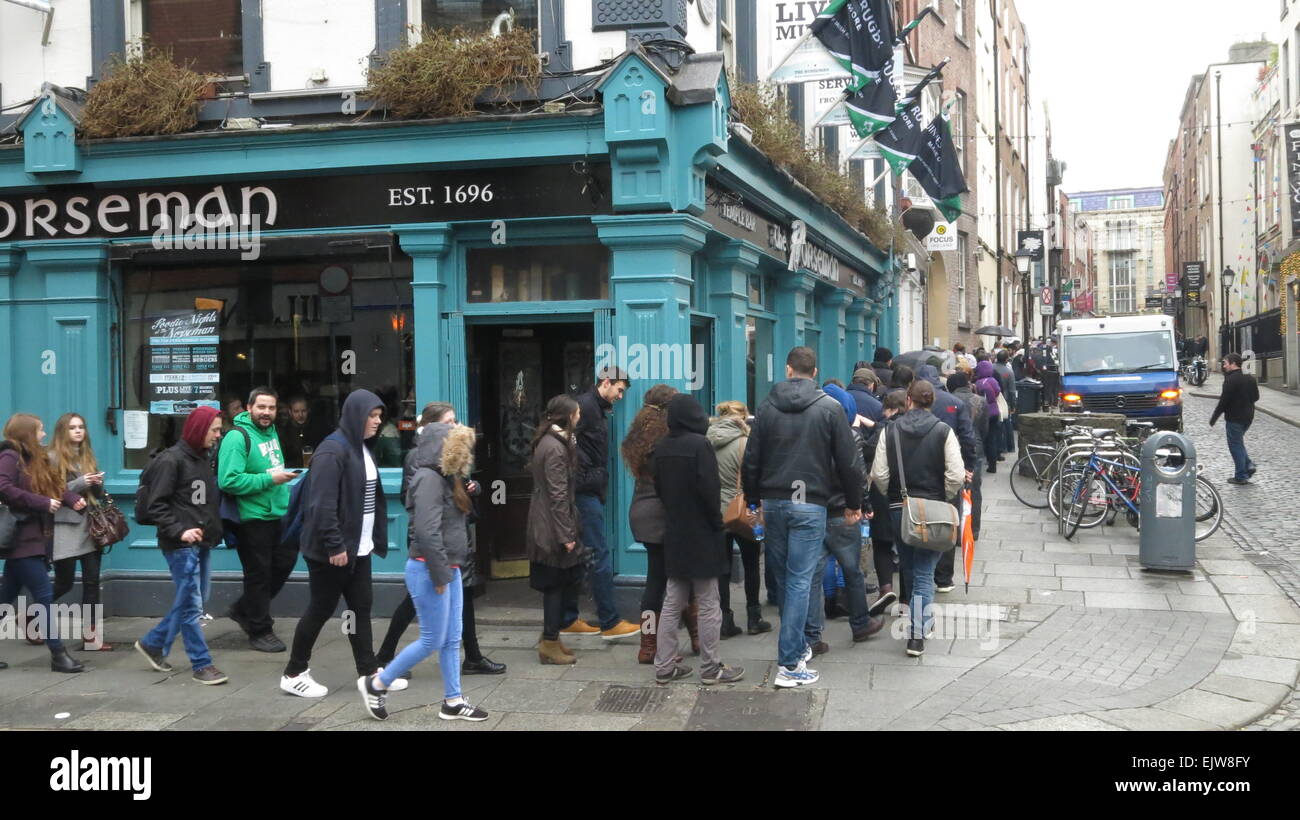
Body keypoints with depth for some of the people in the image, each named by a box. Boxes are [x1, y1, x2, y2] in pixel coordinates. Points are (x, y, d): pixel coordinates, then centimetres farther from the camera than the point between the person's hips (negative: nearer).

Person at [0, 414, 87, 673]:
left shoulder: (35, 459, 16)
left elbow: (53, 486, 17)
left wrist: (71, 498, -1)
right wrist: (43, 503, -22)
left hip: (33, 539, 9)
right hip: (22, 540, -9)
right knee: (44, 595, -7)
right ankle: (58, 654, -3)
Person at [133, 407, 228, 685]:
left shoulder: (204, 458, 13)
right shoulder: (171, 460, -10)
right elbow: (156, 504, -13)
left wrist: (215, 530, 8)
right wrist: (179, 531, -21)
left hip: (201, 542, 8)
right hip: (180, 544, -8)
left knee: (187, 602, 15)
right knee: (191, 604, -4)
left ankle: (152, 644, 31)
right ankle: (202, 664, 2)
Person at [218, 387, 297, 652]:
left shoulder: (271, 432, 11)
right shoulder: (237, 437, -17)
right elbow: (229, 481, -25)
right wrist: (269, 479, -25)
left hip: (277, 515, 9)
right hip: (252, 518, -8)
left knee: (284, 563, 14)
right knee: (259, 574, 2)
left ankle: (244, 610, 31)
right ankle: (260, 631, 17)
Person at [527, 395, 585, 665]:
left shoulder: (550, 442, 12)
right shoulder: (555, 448, -19)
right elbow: (558, 496, -21)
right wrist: (566, 535, -19)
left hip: (546, 527, 10)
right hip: (553, 528, -10)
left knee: (558, 584, 14)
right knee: (556, 585, -1)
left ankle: (551, 638, 22)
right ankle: (550, 644, 7)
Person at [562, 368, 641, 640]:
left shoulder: (597, 409, 20)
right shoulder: (586, 405, -11)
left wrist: (599, 485, 12)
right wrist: (585, 479, -17)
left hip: (589, 494, 10)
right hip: (586, 493, -10)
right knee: (600, 556, -7)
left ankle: (569, 620, 17)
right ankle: (610, 623, -3)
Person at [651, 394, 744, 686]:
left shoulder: (661, 447, 4)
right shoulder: (699, 444, -16)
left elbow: (658, 488, 10)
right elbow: (709, 488, -19)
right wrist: (717, 521, -6)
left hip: (674, 533, 7)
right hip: (701, 534, -6)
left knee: (672, 603, 12)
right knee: (708, 605, 2)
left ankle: (664, 667, 14)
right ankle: (710, 668, 8)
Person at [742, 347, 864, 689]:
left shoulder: (768, 406, 5)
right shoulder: (829, 407, -4)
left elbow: (752, 459, 7)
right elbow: (847, 461, -3)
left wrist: (753, 498, 18)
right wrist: (853, 503, 8)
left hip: (773, 503, 3)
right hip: (810, 505, -3)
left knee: (783, 578, 15)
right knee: (800, 580, -4)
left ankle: (797, 646, 26)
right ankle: (789, 664, -6)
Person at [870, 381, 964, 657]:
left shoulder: (890, 431, -3)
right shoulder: (943, 431, -7)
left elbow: (879, 475, -6)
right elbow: (956, 476, -12)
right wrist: (943, 498, 6)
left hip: (899, 509, 2)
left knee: (908, 568, 21)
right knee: (924, 574, 2)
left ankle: (921, 617, 37)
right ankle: (917, 635, -4)